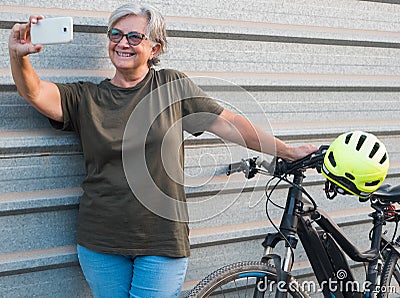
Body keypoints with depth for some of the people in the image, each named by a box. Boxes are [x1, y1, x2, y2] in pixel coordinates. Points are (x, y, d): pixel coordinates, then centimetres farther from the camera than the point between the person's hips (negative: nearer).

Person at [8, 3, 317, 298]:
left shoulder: (173, 86, 3)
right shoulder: (86, 97, 4)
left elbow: (229, 123, 4)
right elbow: (35, 92, -10)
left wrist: (289, 152, 4)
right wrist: (19, 56, -31)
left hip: (162, 242, -1)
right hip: (101, 244, 1)